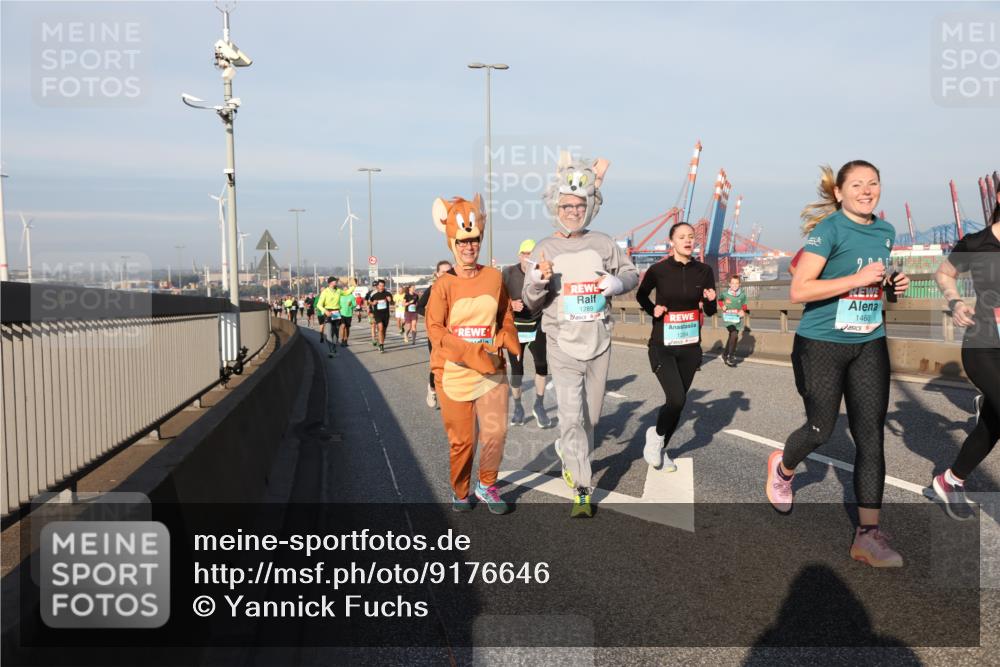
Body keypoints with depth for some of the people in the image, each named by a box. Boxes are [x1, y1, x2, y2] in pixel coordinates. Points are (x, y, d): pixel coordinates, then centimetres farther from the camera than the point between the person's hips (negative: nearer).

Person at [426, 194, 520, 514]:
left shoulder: (494, 277, 5)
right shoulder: (444, 284, -5)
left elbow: (506, 316, 16)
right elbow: (434, 329, -10)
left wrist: (506, 341, -4)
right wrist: (472, 353, -19)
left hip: (492, 370, 2)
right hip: (453, 372, -2)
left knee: (496, 432, -4)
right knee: (462, 440, 5)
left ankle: (487, 485, 22)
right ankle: (460, 492, 29)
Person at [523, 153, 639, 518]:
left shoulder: (603, 243, 3)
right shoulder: (545, 249, -2)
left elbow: (631, 273, 13)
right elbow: (531, 304, -1)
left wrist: (617, 283, -11)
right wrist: (538, 281, -24)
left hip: (599, 343, 3)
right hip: (562, 345, -3)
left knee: (591, 416, 15)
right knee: (572, 417, -11)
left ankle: (568, 452, 43)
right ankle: (582, 491, -6)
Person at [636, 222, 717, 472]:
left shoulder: (704, 271, -2)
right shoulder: (659, 270, -10)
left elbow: (710, 311, 5)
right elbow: (641, 295, 9)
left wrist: (710, 300, -16)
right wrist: (653, 310, -9)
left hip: (690, 347, 4)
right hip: (662, 346, -4)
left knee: (678, 402, 10)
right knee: (677, 398, -18)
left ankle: (660, 449, 29)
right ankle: (656, 434, 11)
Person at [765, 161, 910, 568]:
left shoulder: (886, 232, 9)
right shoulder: (829, 230, -12)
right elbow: (799, 290, -20)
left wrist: (894, 285, 3)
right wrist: (857, 278, -24)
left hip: (870, 345, 6)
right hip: (822, 344, -6)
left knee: (871, 437, 0)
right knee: (821, 430, 5)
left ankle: (868, 535, 6)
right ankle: (782, 468, 39)